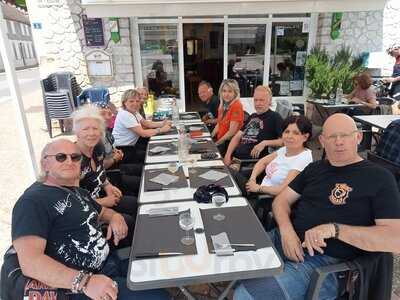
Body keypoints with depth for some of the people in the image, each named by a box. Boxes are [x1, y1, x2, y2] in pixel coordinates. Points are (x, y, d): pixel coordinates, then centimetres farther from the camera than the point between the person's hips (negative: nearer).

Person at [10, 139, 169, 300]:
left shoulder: (77, 192, 12)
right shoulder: (33, 201, -15)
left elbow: (102, 211, 28)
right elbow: (30, 262, -25)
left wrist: (115, 217, 4)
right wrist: (84, 281, -33)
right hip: (79, 287, -8)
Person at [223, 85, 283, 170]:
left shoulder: (274, 117, 1)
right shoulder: (252, 116, 22)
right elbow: (237, 137, 18)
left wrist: (265, 143, -20)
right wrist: (227, 155, 5)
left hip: (252, 163, -6)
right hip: (235, 158, 7)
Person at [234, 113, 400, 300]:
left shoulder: (379, 178, -3)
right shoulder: (314, 168, 16)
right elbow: (281, 200, 12)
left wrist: (334, 229, -24)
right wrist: (286, 230, -10)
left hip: (321, 259, -6)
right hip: (283, 240, 6)